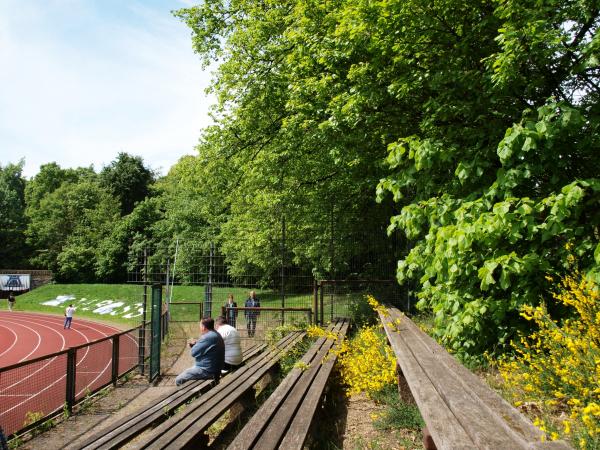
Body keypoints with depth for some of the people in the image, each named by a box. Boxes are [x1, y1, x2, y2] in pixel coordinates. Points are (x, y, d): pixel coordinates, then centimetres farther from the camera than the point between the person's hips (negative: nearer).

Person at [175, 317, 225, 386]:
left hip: (207, 371, -10)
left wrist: (194, 345, 2)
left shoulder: (207, 337, -22)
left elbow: (194, 353, -17)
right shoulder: (216, 335, 10)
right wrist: (195, 344, 6)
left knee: (178, 380, -5)